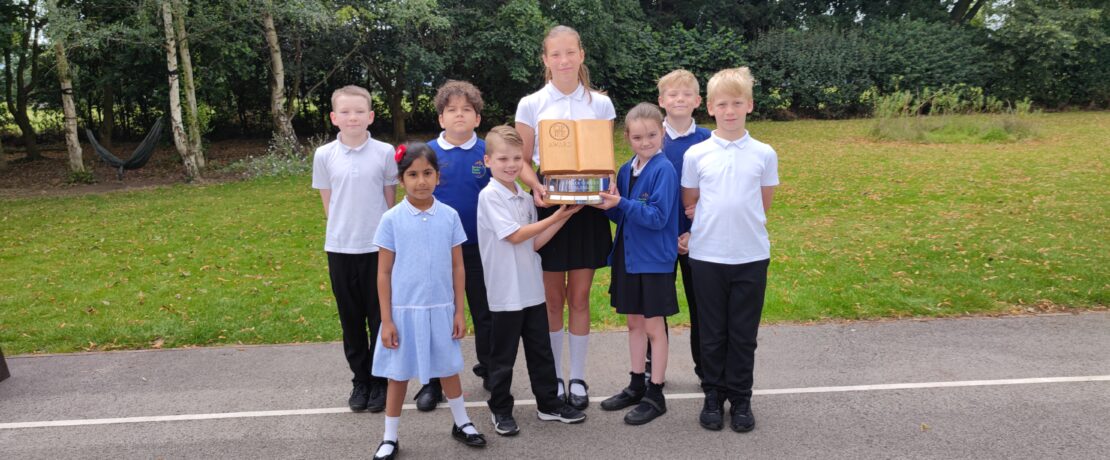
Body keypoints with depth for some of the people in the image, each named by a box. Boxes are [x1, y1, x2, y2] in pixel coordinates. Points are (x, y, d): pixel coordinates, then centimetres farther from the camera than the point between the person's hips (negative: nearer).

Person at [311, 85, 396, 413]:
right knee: (351, 318, 11)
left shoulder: (385, 153, -3)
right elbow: (327, 201, 8)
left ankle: (381, 380, 20)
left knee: (380, 316, 6)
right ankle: (361, 380, 25)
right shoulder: (324, 155, 0)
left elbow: (390, 199, 4)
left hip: (378, 247, -1)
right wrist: (344, 227, 2)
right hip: (340, 248, 2)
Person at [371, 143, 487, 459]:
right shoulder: (391, 219, -7)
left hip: (441, 308, 2)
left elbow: (457, 267, 3)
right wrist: (386, 320, -5)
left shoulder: (449, 216, -2)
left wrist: (459, 311, 2)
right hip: (404, 309, -1)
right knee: (398, 374, 11)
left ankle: (461, 423, 36)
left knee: (448, 369, 17)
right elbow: (384, 272, -3)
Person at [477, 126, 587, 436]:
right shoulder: (489, 196, -12)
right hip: (506, 292, -6)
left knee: (541, 350, 15)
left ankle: (548, 403, 28)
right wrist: (554, 218, -13)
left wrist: (563, 217, -1)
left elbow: (534, 243, 8)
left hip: (532, 288, 6)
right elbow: (514, 236, -17)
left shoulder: (525, 198, 8)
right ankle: (501, 410, 22)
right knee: (503, 356, 7)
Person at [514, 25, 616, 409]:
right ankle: (554, 377, 22)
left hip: (587, 206, 1)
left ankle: (578, 378, 20)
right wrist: (535, 186, -18)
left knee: (580, 298, 6)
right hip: (548, 205, -1)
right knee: (552, 299, 7)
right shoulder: (530, 105, 0)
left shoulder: (600, 104, 3)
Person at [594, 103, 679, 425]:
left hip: (654, 260, -7)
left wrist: (621, 203, -27)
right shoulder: (627, 170, 7)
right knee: (634, 322, 16)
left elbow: (657, 217, -21)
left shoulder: (664, 170, -14)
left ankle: (655, 395, 15)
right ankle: (636, 386, 29)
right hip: (628, 255, 7)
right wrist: (608, 206, -8)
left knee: (654, 327, 3)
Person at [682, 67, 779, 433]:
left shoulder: (764, 154, 0)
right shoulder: (696, 155, -1)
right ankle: (713, 396, 24)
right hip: (707, 255, 0)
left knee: (743, 334, 8)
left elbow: (763, 204, 8)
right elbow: (690, 205, 7)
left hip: (752, 255, 0)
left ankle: (740, 400, 22)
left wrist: (737, 219, 1)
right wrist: (709, 223, -6)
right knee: (712, 332, 10)